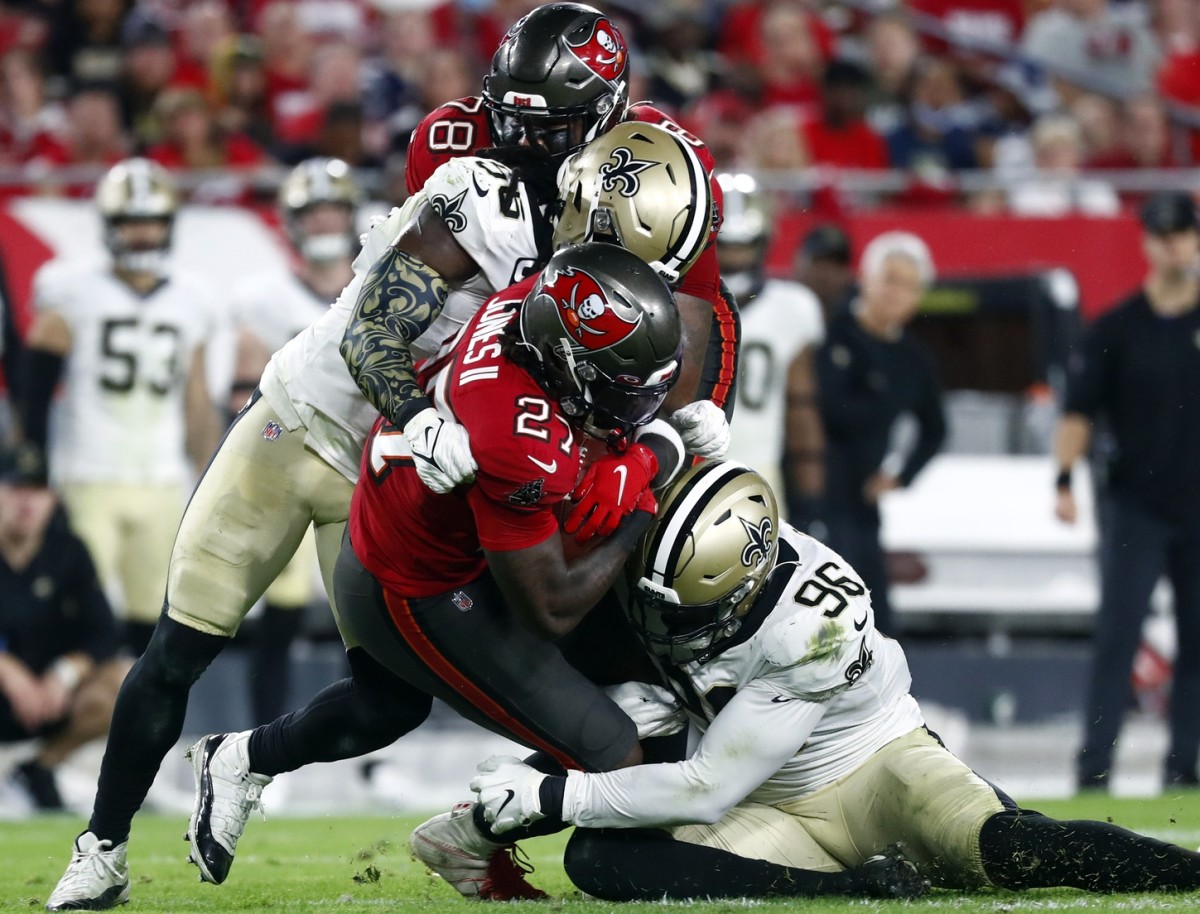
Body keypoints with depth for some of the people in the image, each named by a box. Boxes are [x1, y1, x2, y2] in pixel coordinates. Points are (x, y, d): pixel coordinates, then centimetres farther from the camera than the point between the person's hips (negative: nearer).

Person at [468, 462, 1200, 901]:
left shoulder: (811, 631, -31)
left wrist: (553, 796, -27)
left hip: (879, 767, -6)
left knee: (999, 850, -38)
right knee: (598, 859, -22)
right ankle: (856, 884, -25)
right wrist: (671, 700, -11)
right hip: (776, 811, 6)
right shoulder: (681, 569, -12)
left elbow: (706, 787, -28)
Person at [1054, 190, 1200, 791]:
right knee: (1117, 634, -9)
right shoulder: (1118, 328, 0)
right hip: (1134, 507, -2)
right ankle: (1095, 767, -10)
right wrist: (1065, 479, -11)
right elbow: (1080, 410, 0)